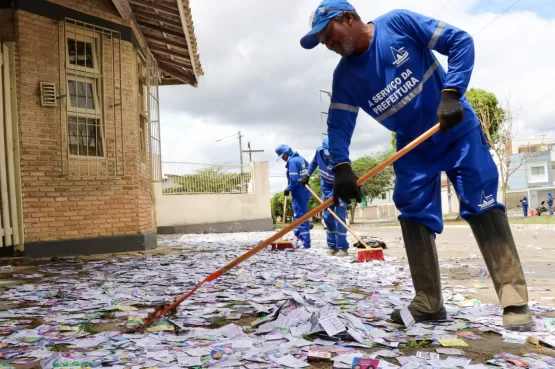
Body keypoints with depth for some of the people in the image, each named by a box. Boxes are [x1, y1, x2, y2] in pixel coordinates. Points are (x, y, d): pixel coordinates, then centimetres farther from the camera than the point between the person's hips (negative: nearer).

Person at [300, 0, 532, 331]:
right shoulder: (345, 76, -3)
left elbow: (460, 41, -14)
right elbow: (338, 125, -9)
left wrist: (451, 93, -26)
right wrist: (341, 167, -26)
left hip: (458, 130, -4)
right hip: (414, 146, 5)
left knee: (482, 204, -11)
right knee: (414, 215, -2)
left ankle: (515, 301, -6)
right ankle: (429, 303, 6)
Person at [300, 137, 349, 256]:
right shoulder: (319, 151, -16)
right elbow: (314, 163, 7)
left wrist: (332, 197, -44)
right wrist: (307, 176, 10)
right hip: (326, 188, 6)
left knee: (339, 217, -14)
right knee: (328, 218, 5)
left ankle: (342, 247, -12)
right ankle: (332, 246, 12)